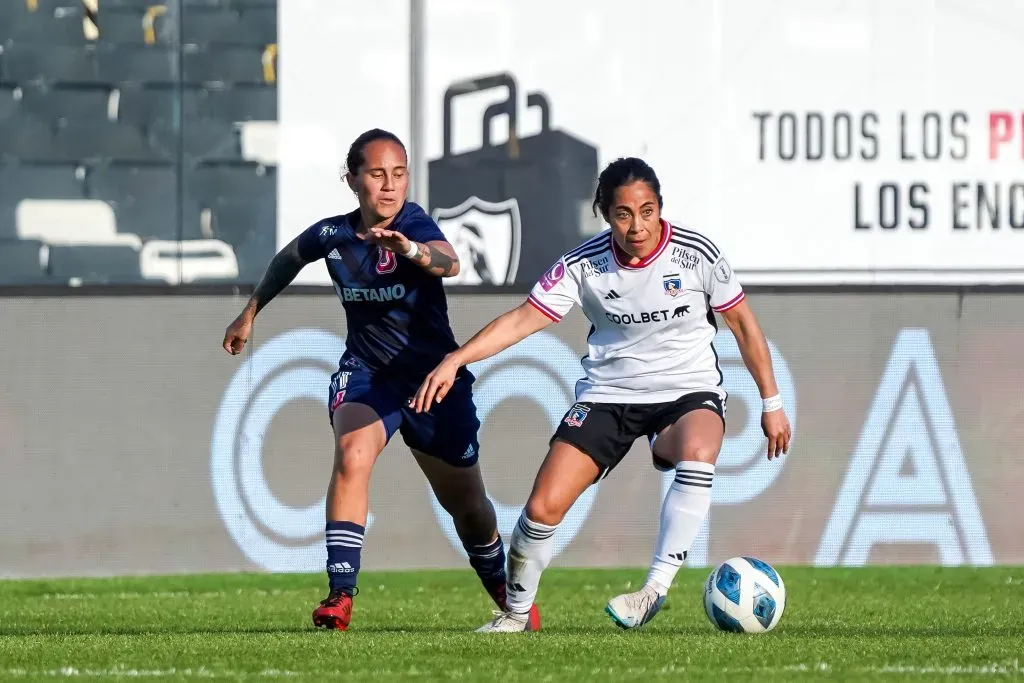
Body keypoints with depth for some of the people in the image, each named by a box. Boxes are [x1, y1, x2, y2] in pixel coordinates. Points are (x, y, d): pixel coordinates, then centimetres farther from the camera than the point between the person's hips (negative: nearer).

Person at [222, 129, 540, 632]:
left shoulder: (415, 225, -19)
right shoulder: (332, 236, -7)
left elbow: (448, 263, -42)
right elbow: (288, 260, 17)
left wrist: (410, 250, -63)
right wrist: (250, 313, 25)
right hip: (366, 372, 1)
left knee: (466, 504, 11)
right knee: (351, 455, -30)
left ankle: (504, 591, 41)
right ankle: (340, 595, -30)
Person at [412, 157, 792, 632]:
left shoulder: (697, 254, -12)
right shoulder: (583, 264, -11)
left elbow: (742, 323, 1)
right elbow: (524, 319, -11)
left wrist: (771, 403, 5)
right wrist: (454, 361, -24)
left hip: (689, 391, -1)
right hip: (609, 393, 2)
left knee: (697, 457, -38)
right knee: (543, 507, -11)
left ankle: (656, 588, -33)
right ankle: (515, 615, 12)